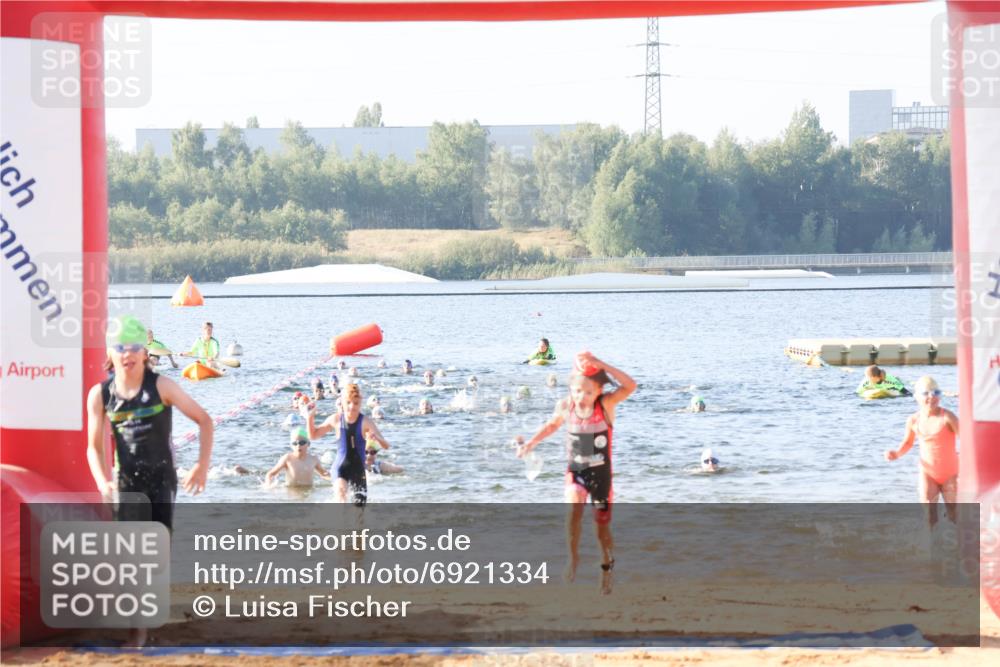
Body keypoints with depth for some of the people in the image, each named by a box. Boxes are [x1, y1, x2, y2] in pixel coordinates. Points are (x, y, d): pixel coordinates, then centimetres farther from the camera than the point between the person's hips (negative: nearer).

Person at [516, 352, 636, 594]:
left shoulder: (606, 404, -17)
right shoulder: (565, 406, -9)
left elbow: (629, 386, -35)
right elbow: (552, 425, 14)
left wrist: (599, 364, -40)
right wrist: (531, 443, 6)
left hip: (601, 472, -1)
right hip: (576, 471, 1)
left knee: (603, 525, 9)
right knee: (574, 506, -30)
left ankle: (607, 571, 32)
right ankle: (573, 556, -13)